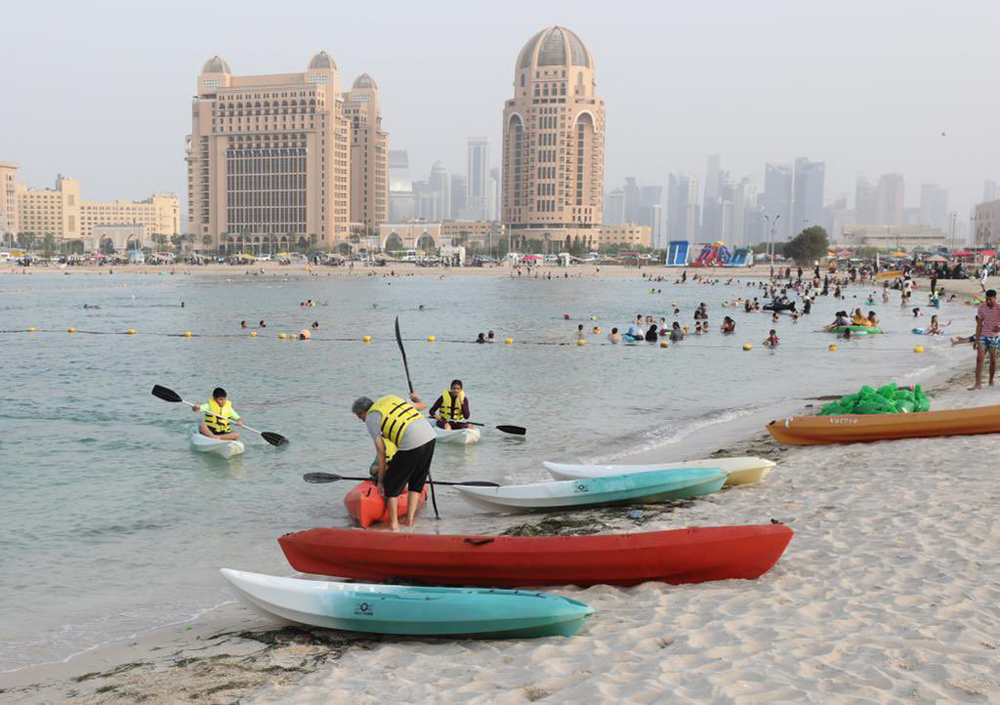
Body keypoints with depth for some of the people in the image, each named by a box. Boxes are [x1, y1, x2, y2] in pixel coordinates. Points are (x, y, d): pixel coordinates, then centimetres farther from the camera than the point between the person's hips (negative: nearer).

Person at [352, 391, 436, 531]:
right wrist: (415, 397, 54)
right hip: (430, 436, 7)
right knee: (417, 483, 21)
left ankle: (393, 524, 11)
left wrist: (380, 480, 12)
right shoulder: (390, 398, 23)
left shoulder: (370, 419, 5)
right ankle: (409, 520, 21)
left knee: (392, 483, 9)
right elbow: (422, 405, 30)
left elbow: (381, 451, 4)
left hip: (411, 444, -7)